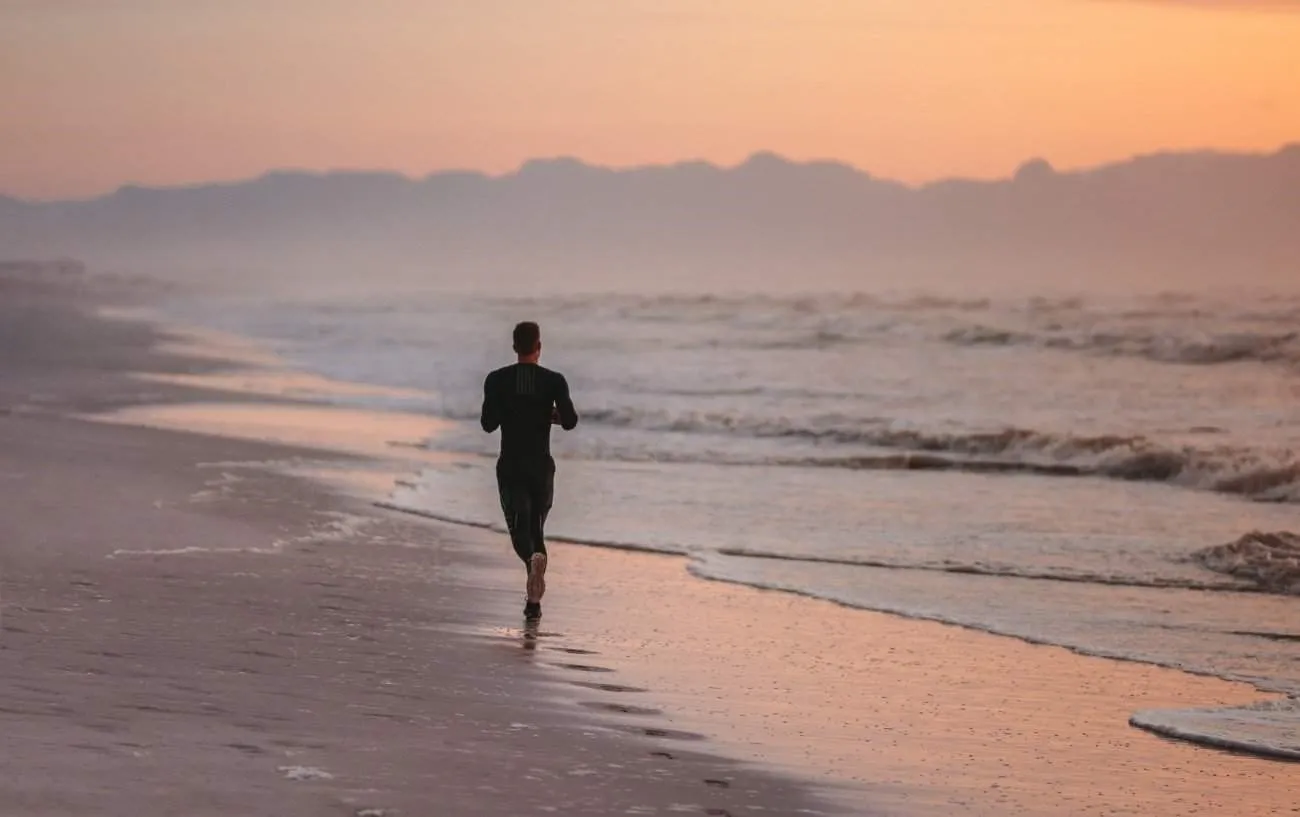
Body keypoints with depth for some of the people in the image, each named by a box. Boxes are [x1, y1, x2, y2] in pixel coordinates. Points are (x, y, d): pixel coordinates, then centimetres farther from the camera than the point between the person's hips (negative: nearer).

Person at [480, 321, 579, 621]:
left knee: (520, 526, -2)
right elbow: (570, 421, -9)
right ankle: (534, 600, 13)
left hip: (510, 465, -1)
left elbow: (488, 424, -4)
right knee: (537, 526, 15)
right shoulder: (554, 380, -4)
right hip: (541, 465, 1)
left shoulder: (497, 380, -2)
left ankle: (533, 557, -39)